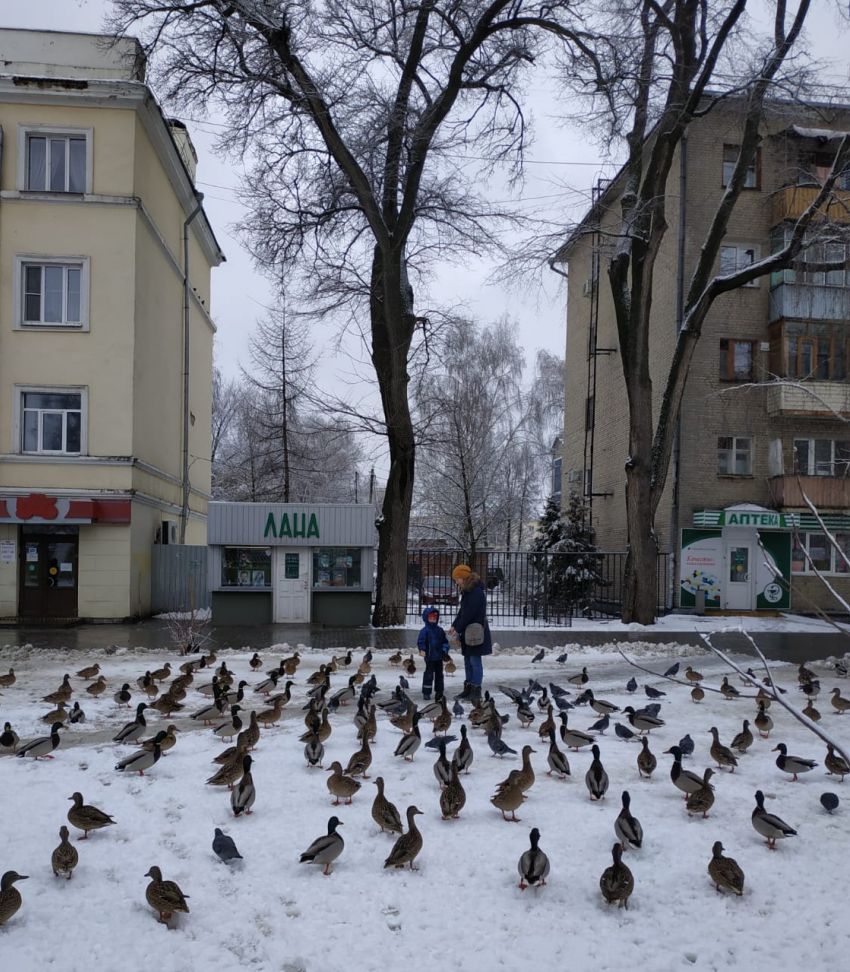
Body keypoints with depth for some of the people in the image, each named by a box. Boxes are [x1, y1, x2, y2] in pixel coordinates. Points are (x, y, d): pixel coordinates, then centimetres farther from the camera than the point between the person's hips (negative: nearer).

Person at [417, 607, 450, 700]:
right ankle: (426, 693, 4)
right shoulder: (425, 631, -9)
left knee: (439, 674, 14)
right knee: (429, 674, -3)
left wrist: (445, 649, -1)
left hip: (439, 657, 6)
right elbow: (421, 641, -15)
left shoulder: (440, 630, 7)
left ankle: (439, 692, 25)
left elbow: (445, 641, 13)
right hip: (429, 657, -6)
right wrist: (422, 650, -31)